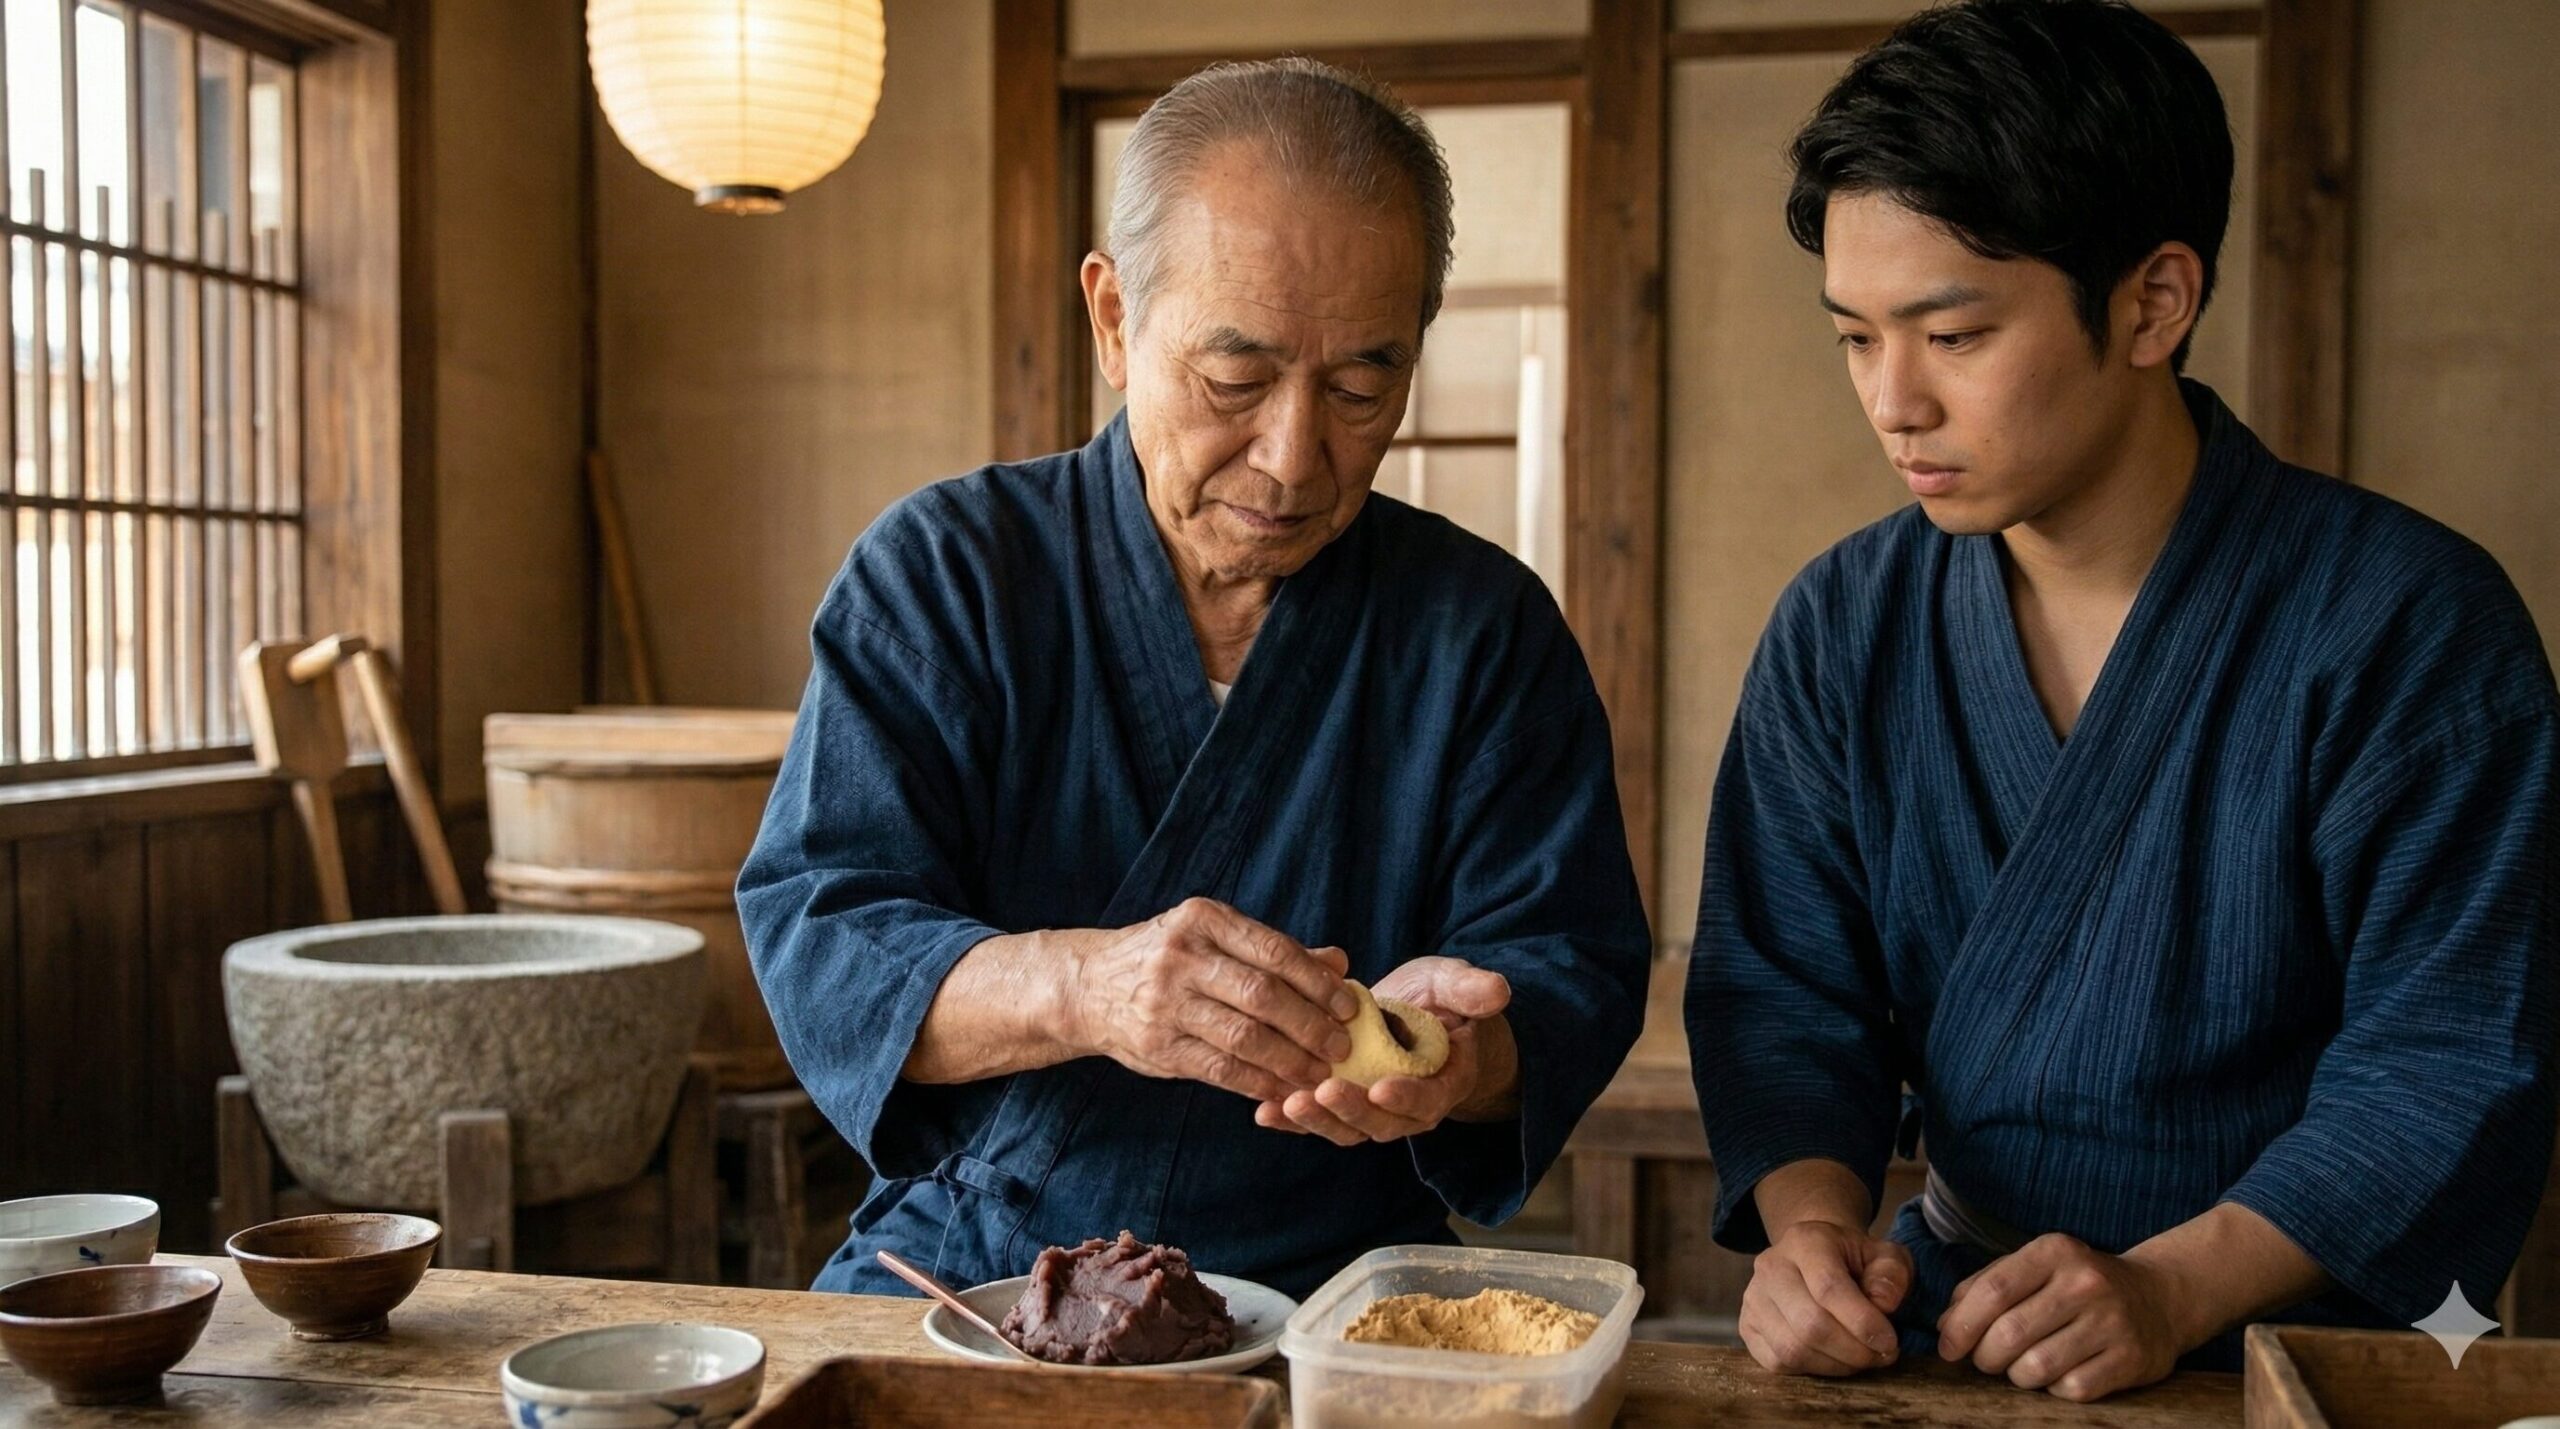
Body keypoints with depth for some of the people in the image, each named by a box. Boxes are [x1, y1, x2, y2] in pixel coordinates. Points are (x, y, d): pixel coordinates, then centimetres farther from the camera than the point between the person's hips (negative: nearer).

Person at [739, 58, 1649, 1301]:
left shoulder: (1488, 627, 3)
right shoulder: (935, 575, 0)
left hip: (1335, 1296, 2)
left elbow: (1574, 967, 3)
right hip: (963, 1261, -2)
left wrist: (1456, 1047, -22)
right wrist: (1080, 986, -29)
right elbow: (813, 936, -8)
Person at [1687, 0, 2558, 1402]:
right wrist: (1813, 1222, -18)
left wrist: (2171, 1290, -24)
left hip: (2310, 1333, -3)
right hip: (1953, 1325, 3)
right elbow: (1780, 995, 2)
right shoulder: (1842, 628, 1)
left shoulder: (2407, 621, -9)